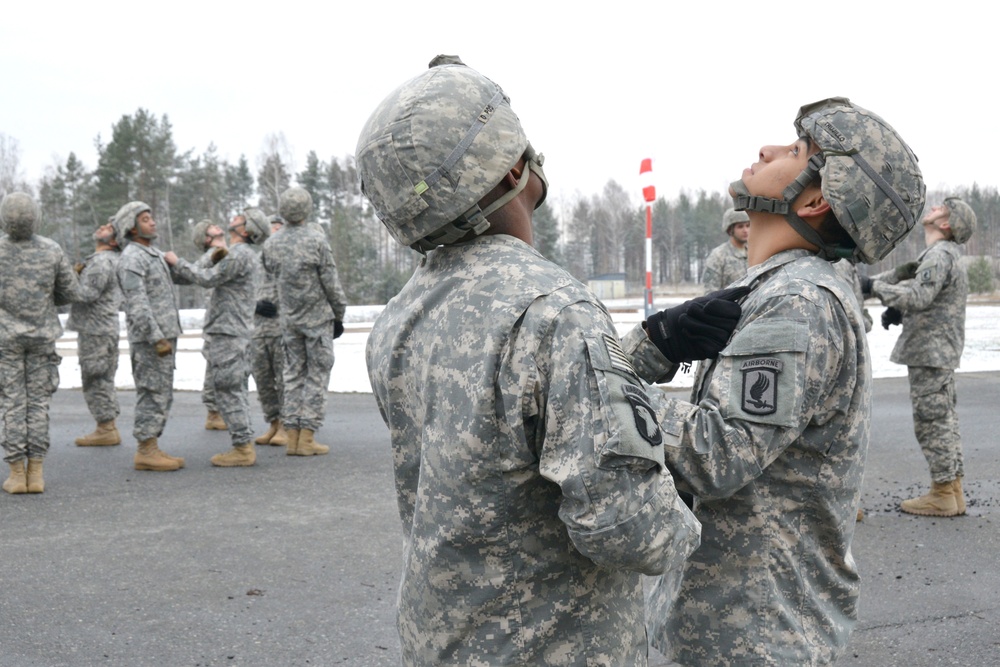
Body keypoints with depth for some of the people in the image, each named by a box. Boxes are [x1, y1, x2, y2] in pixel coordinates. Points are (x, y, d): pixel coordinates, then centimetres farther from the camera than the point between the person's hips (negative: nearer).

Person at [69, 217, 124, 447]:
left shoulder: (102, 261, -15)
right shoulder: (110, 260, 18)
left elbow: (88, 293, -22)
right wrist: (78, 273, 6)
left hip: (96, 330, -10)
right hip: (107, 328, 10)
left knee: (95, 381, -5)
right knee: (104, 381, 14)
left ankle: (106, 430, -2)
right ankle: (109, 428, 18)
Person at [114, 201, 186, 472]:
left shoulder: (154, 254, 17)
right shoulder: (132, 259, -13)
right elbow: (137, 305, -21)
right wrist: (157, 339, -23)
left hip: (164, 335, 10)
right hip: (149, 340, -9)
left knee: (161, 396, 11)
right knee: (153, 394, -6)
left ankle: (151, 449, 15)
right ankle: (146, 452, -1)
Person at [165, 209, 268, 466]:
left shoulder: (239, 254, -14)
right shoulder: (242, 254, 18)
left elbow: (208, 280, -16)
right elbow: (215, 279, 18)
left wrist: (177, 263, -7)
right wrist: (216, 261, 0)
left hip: (227, 332, -10)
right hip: (238, 331, 10)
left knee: (228, 390, -8)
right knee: (237, 390, 11)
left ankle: (242, 448, -7)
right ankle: (244, 445, 14)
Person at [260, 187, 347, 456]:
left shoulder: (271, 244, 1)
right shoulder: (316, 239, -12)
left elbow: (271, 275, 10)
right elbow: (331, 282, -9)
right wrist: (339, 315, 1)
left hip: (288, 320, 4)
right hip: (317, 317, -4)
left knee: (293, 374, 11)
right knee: (317, 375, 1)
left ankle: (292, 436, 9)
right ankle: (307, 437, -2)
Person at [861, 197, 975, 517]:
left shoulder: (939, 256, -16)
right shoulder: (941, 255, 17)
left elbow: (917, 296, -26)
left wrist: (875, 286, -19)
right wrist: (895, 311, 4)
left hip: (930, 353, -10)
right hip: (939, 351, 10)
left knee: (931, 421, -5)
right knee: (944, 420, 12)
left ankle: (942, 494, 0)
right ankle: (953, 490, 18)